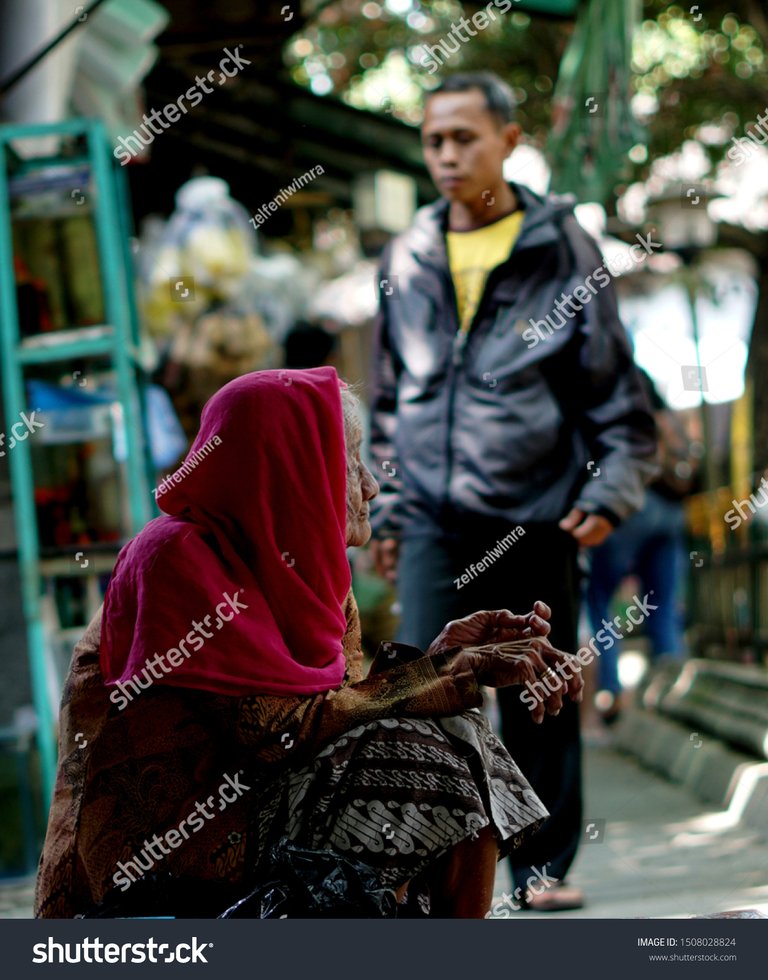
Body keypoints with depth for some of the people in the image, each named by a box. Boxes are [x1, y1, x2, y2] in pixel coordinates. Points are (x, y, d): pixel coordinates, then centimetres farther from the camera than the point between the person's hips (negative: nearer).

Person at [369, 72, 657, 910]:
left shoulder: (562, 250, 2)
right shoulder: (405, 262, 9)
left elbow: (616, 391, 4)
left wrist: (610, 491, -7)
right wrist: (388, 509, 15)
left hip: (536, 513, -1)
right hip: (435, 518, 2)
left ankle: (543, 863, 18)